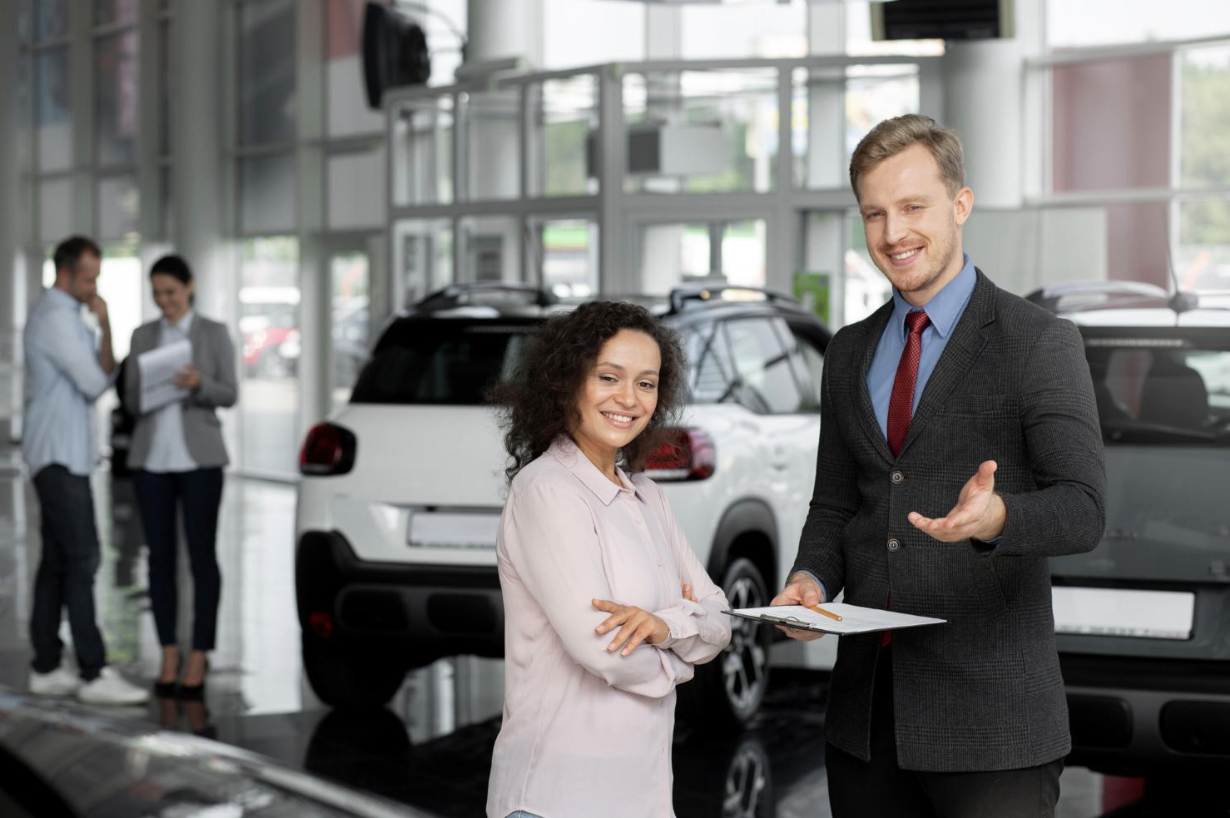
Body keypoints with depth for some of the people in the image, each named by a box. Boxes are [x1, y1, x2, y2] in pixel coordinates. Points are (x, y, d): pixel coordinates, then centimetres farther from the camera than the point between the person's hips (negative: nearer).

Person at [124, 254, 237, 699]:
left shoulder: (215, 333, 1)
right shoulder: (142, 336, 8)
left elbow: (229, 395, -5)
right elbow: (132, 400, 5)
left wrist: (198, 384, -25)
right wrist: (148, 390, -18)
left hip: (198, 457, -3)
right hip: (151, 457, 3)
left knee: (202, 557, -3)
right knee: (161, 556, 4)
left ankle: (198, 659, 4)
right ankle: (169, 657, 13)